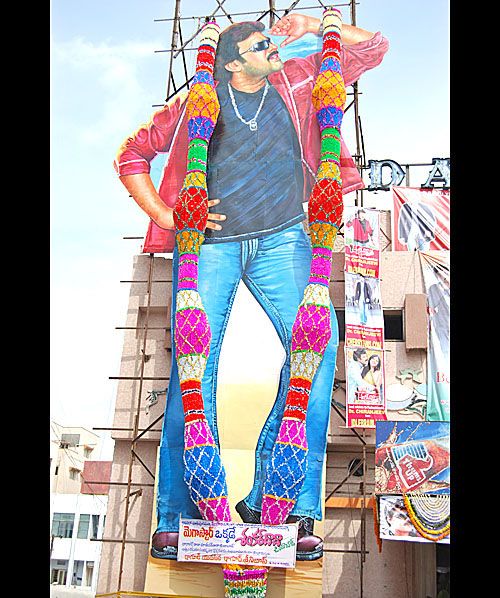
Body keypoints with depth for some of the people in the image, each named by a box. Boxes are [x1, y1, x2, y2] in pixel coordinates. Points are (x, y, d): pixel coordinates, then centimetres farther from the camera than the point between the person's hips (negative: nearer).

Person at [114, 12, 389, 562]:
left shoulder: (298, 81, 14)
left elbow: (372, 48, 22)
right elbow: (133, 154, 14)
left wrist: (315, 27, 10)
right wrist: (165, 216, 1)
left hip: (281, 242, 2)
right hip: (209, 244, -1)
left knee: (317, 346, -18)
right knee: (194, 364, -12)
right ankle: (177, 516, -3)